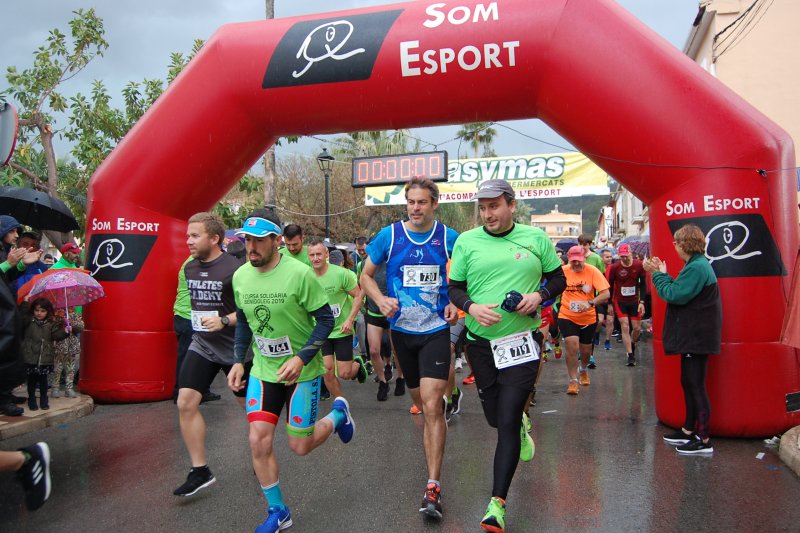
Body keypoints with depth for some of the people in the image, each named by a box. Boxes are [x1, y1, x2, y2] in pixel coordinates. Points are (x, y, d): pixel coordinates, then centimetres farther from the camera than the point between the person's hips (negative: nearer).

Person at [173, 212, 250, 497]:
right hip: (201, 345, 6)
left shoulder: (235, 269, -18)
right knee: (186, 403, -7)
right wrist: (196, 319, 15)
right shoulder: (189, 268, 4)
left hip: (235, 347, -5)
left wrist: (225, 320, -27)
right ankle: (200, 470, 4)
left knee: (250, 405, 9)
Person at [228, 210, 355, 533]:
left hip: (302, 372, -4)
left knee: (300, 446, 3)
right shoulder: (240, 276, -4)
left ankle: (338, 414, 35)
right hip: (263, 370, 4)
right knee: (259, 442, -4)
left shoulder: (299, 274, -20)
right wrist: (238, 361, 4)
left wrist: (301, 358, -25)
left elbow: (325, 319, -15)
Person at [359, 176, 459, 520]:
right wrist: (381, 299, -13)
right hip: (402, 330, 3)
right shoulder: (389, 236, -3)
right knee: (420, 401, 19)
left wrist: (457, 303, -8)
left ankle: (433, 486, -10)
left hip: (436, 330, -3)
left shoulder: (449, 238, -4)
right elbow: (366, 276, 6)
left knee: (431, 405, -14)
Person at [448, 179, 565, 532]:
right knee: (495, 418, 16)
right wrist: (472, 307, -16)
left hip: (522, 341, -2)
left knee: (507, 422, -7)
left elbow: (558, 278, 9)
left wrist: (539, 296, -11)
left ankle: (497, 504, 2)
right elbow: (454, 288, 4)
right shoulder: (466, 241, 1)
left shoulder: (535, 237, 1)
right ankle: (520, 425, 53)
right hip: (481, 342, 2)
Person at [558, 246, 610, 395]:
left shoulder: (593, 271, -13)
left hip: (588, 318, 1)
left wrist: (590, 303, -32)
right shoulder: (562, 271, -10)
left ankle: (583, 369, 50)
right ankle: (573, 380, -2)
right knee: (572, 346, -19)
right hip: (567, 316, -1)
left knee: (586, 350, 16)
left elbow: (606, 294, -18)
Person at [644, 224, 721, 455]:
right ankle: (688, 430, 28)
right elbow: (680, 291, 14)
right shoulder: (695, 265, 15)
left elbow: (675, 295, -22)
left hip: (697, 336, -11)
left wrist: (658, 274, -11)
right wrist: (663, 274, 7)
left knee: (696, 385, -5)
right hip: (691, 334, 11)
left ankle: (704, 440, 2)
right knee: (688, 383, 17)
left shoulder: (697, 267, -19)